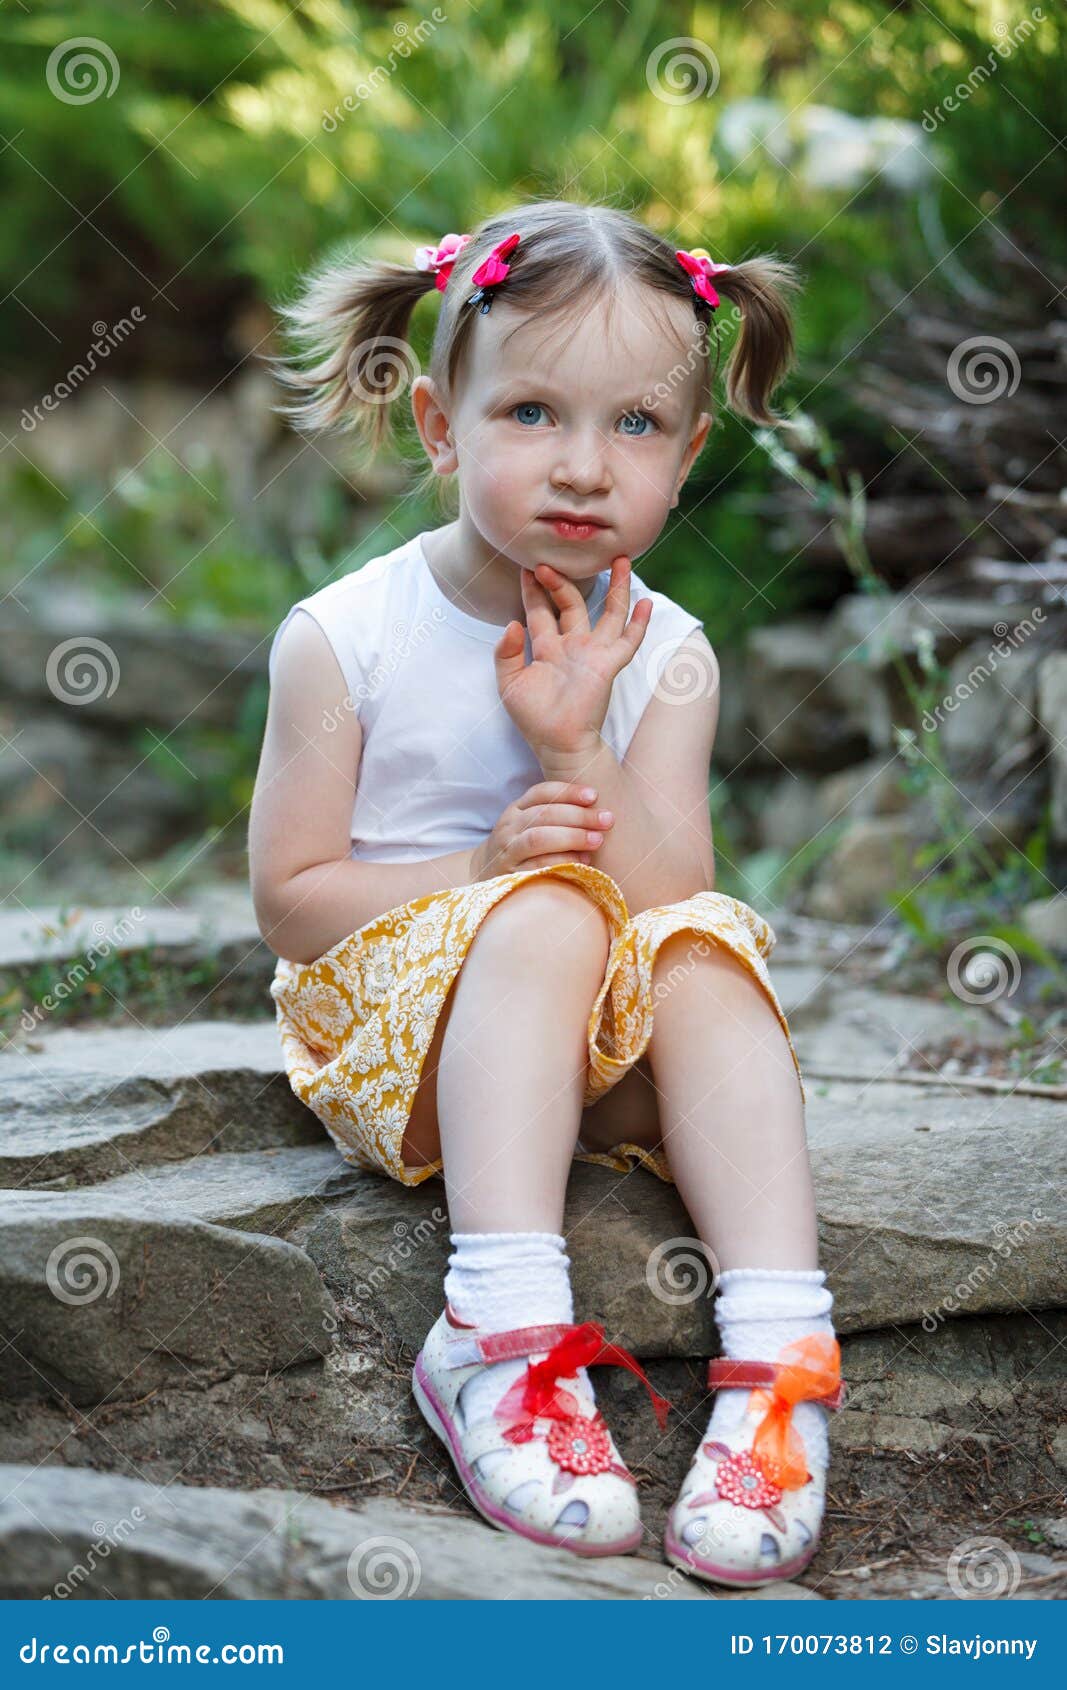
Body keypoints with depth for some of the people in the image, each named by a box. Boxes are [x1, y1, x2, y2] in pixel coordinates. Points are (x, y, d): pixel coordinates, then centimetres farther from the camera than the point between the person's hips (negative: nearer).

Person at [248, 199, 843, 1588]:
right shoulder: (345, 639, -9)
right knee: (545, 917, -31)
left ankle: (777, 1354, -35)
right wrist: (481, 870, -20)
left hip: (596, 1050, 3)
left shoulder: (661, 654, -2)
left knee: (708, 952, -26)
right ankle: (507, 1336, -40)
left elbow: (673, 894, -11)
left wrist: (577, 745, -24)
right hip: (391, 1026, -3)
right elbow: (289, 899, -8)